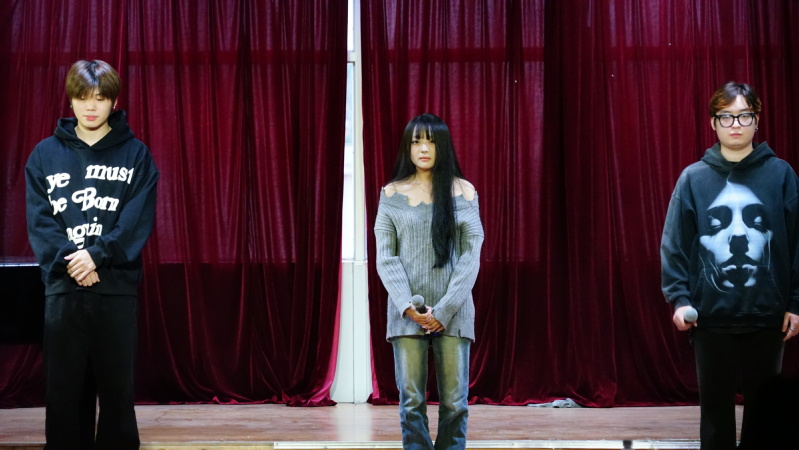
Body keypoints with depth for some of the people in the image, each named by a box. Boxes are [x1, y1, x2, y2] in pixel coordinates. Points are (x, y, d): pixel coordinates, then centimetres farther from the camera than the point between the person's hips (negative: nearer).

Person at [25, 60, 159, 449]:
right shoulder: (45, 154, 7)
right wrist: (69, 261, -14)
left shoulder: (135, 154, 4)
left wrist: (97, 255, -17)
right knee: (64, 388, 5)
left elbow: (138, 220, -5)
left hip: (117, 287, -1)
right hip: (62, 288, 1)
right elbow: (39, 220, 0)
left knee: (117, 387, 4)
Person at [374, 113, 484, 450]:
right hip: (407, 312, 0)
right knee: (411, 400, -2)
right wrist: (407, 306, -11)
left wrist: (445, 309, -9)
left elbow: (471, 255, 0)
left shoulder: (463, 192, 4)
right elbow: (385, 257, 1)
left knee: (454, 401, -2)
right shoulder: (392, 194, 6)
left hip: (452, 311, 0)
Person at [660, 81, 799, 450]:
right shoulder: (694, 178, 0)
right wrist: (678, 297, -8)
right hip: (711, 315, 0)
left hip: (767, 315, 0)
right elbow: (675, 245, 0)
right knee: (715, 407, 9)